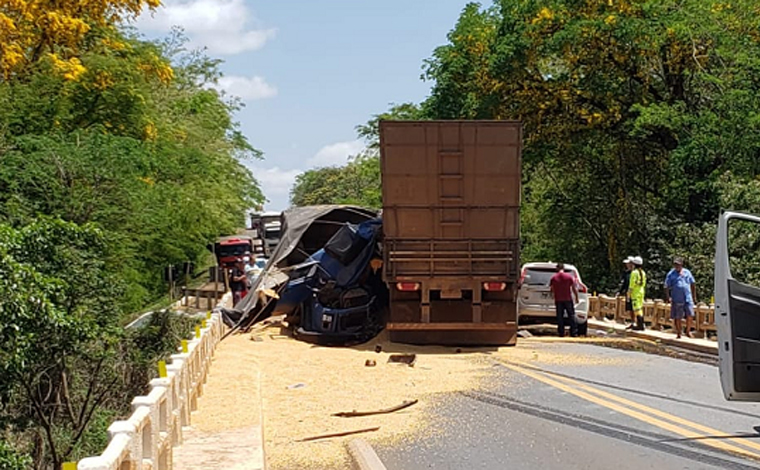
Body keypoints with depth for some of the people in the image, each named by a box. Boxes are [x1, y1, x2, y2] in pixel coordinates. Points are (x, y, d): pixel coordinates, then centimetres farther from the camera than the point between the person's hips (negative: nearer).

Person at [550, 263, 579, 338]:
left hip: (558, 300, 1)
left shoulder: (553, 278, 1)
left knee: (560, 317, 5)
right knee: (571, 316, 6)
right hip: (568, 299, -1)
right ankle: (573, 332, 1)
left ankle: (561, 333, 3)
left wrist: (554, 297, 21)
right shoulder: (569, 276, -3)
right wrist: (576, 298, 5)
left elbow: (552, 290, 6)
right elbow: (574, 288, -3)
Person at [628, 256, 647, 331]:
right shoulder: (643, 272, 10)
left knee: (637, 309, -6)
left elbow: (632, 284, -16)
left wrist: (629, 293, -10)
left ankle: (640, 325, -9)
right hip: (641, 292, 8)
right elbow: (644, 284, 14)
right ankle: (641, 325, 18)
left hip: (635, 293, -8)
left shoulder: (634, 272, -14)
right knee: (640, 309, 14)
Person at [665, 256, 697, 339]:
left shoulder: (687, 272, 9)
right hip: (677, 300, -2)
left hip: (688, 298, 2)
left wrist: (694, 296, 13)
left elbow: (693, 284, 16)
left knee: (690, 315, -3)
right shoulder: (671, 274, 2)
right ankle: (678, 333, 16)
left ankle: (688, 331, 14)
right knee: (677, 317, 4)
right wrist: (668, 297, -10)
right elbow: (667, 287, 1)